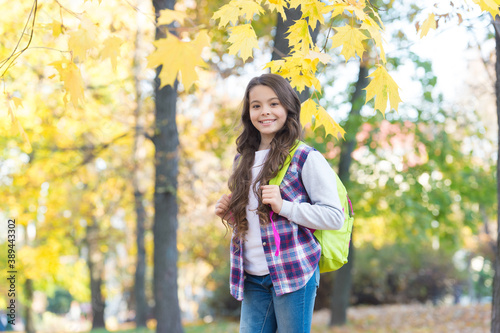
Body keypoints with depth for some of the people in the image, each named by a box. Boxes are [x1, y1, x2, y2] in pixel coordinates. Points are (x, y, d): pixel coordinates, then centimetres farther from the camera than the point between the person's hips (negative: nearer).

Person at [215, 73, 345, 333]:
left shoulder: (305, 158, -5)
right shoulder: (244, 161, 15)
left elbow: (335, 216, -10)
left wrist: (284, 206, -19)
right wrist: (228, 215, 5)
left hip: (293, 272, -6)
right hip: (254, 277, 6)